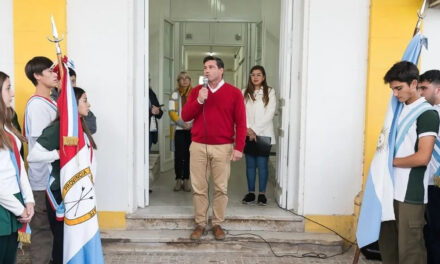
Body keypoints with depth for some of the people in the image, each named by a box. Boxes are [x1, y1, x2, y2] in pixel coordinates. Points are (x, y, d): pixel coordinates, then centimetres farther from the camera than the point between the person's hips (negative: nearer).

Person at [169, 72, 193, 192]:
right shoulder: (175, 95, 5)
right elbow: (172, 112, -2)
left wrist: (191, 124, -11)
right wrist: (183, 124, -11)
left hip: (192, 129, 1)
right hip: (178, 129, -1)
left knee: (188, 155, 2)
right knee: (179, 155, -2)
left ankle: (186, 179, 10)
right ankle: (178, 179, 9)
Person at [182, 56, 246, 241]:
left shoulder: (234, 93, 1)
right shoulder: (196, 91, 9)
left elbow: (241, 122, -1)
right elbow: (185, 116, 4)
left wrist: (239, 147, -8)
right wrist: (199, 101, -11)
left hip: (223, 147, -2)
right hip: (198, 146, 2)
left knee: (221, 188, 3)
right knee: (199, 188, 4)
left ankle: (217, 224, 16)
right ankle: (200, 224, 15)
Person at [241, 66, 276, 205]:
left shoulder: (270, 92, 1)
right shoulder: (245, 93, 9)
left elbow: (270, 114, -6)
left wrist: (255, 129, -11)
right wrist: (248, 129, -12)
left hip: (264, 134, -2)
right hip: (248, 134, 3)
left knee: (262, 164, -1)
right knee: (250, 164, 7)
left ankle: (262, 193, 9)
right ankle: (251, 192, 15)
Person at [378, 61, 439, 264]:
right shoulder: (399, 109, 13)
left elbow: (422, 157, -18)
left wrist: (391, 161, -7)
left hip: (411, 194, -8)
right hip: (391, 189, 8)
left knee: (409, 247, -1)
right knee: (386, 242, 15)